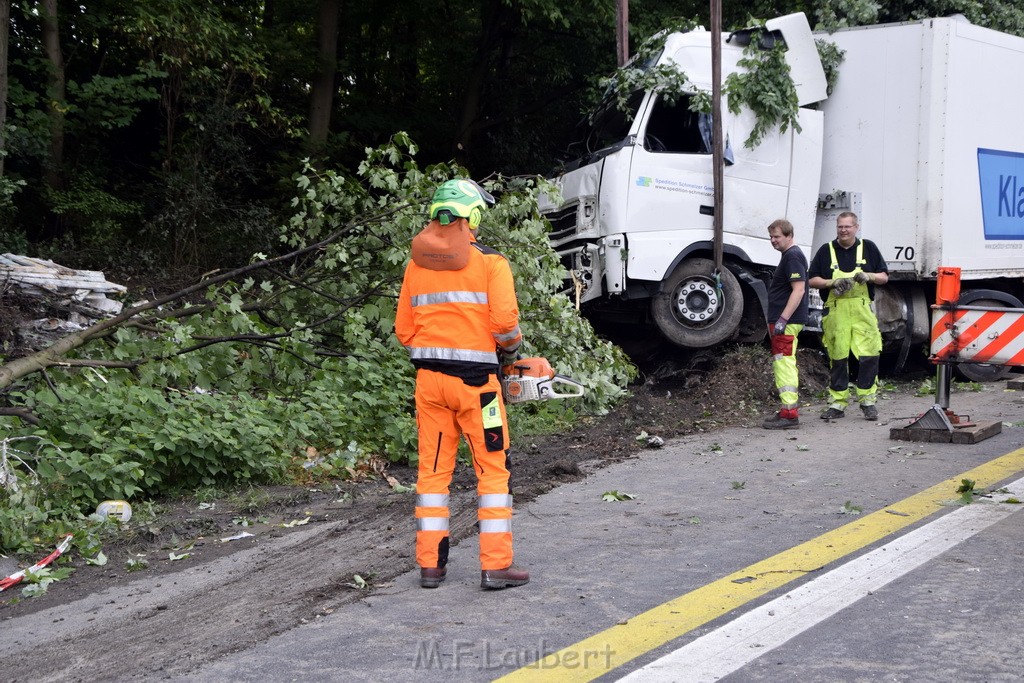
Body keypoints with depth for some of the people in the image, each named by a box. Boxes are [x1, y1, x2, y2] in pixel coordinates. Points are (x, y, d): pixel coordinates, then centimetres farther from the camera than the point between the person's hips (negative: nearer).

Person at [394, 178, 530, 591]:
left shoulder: (415, 266, 8)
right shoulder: (489, 263, -7)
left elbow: (404, 330, 8)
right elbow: (504, 321, -15)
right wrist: (511, 348, 5)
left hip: (429, 378, 5)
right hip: (475, 380, -4)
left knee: (433, 470, 12)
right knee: (493, 470, 5)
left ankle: (430, 564, 15)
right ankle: (496, 565, 4)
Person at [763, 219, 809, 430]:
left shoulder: (793, 256, -14)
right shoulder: (789, 255, 19)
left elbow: (799, 289, -22)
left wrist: (783, 319, -26)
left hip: (787, 322, -11)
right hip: (783, 320, 11)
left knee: (784, 365, -12)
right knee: (782, 366, 17)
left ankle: (789, 415, -13)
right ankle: (789, 409, 25)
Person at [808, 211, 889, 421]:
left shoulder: (868, 248, 11)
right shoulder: (826, 251, 9)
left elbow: (884, 277, 13)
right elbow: (812, 280, 8)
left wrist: (868, 276, -8)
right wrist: (833, 282, -9)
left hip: (863, 311, 0)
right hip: (836, 311, 0)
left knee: (869, 356, -6)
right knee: (837, 358, 3)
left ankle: (868, 400, 5)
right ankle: (837, 403, 10)